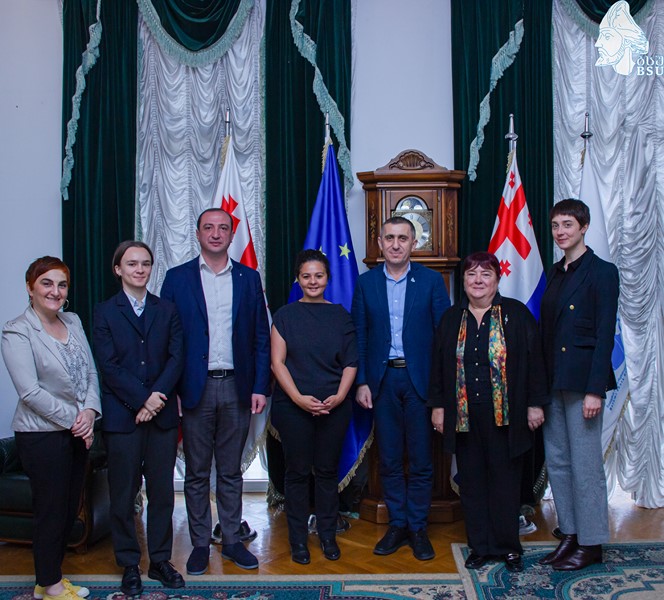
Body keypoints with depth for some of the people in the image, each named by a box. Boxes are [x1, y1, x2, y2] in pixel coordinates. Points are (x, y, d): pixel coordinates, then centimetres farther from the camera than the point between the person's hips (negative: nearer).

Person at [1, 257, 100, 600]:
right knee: (51, 511, 6)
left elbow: (91, 371, 7)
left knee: (70, 509, 15)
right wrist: (73, 420, -14)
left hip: (77, 431, 7)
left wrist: (90, 411, -9)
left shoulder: (73, 322, 7)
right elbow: (30, 392, -18)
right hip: (42, 435, -6)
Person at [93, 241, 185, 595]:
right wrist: (142, 399, -14)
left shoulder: (167, 310, 10)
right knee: (123, 495, 7)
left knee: (162, 492, 9)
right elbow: (109, 366, -6)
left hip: (163, 414, 2)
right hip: (121, 416, -2)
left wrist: (157, 397, -13)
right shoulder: (104, 312, 3)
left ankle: (160, 561, 23)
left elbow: (176, 357, 1)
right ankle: (129, 566, 21)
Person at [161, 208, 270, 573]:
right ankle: (200, 544, 22)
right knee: (197, 473, 9)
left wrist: (260, 386, -2)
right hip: (196, 388, -1)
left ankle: (231, 540, 25)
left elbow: (261, 337, 6)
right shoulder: (177, 278, 2)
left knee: (231, 472, 12)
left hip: (236, 387, 1)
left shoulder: (248, 278, 7)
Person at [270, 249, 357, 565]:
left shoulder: (341, 315, 6)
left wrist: (339, 396, -10)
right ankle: (298, 539, 19)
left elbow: (351, 362, 4)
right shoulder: (286, 315, 1)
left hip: (334, 407, 1)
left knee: (327, 470, 9)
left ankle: (328, 535, 25)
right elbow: (277, 362, -4)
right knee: (297, 472, 6)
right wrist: (299, 398, -15)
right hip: (293, 406, -1)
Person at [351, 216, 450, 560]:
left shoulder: (431, 280, -1)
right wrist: (361, 382, -1)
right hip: (383, 380, 2)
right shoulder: (366, 282, 5)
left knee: (421, 460, 5)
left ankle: (418, 528, 20)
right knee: (389, 460, 10)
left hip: (419, 379, -2)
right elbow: (359, 336, 6)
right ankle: (397, 525, 24)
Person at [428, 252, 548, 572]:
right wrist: (438, 406, 6)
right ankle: (480, 546, 21)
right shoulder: (451, 318, 8)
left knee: (505, 481, 4)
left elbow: (534, 361, -1)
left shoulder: (516, 314, 0)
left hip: (505, 415, -3)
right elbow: (438, 365, 10)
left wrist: (535, 404, -5)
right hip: (463, 416, 3)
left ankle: (509, 546, 19)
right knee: (471, 482, 8)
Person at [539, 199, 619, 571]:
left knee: (585, 464, 0)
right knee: (557, 461, 12)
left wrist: (595, 390, -17)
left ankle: (591, 544, 13)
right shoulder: (555, 274, 14)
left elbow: (605, 334, -12)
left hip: (581, 380, -7)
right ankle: (570, 536, 24)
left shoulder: (602, 272, -7)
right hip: (553, 381, 7)